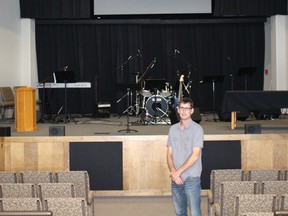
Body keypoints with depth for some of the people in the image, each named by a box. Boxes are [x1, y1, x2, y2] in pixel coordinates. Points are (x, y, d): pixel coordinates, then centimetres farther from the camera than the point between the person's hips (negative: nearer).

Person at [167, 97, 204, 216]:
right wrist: (173, 172, -8)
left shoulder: (197, 129, -8)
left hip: (191, 179, -5)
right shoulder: (173, 129, 9)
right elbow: (169, 154, 7)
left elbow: (195, 155, -14)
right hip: (175, 179, 5)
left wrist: (178, 172, -15)